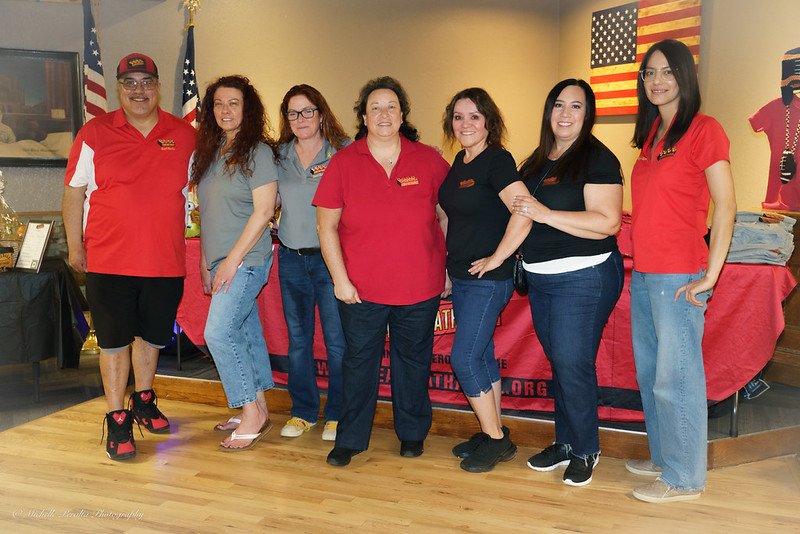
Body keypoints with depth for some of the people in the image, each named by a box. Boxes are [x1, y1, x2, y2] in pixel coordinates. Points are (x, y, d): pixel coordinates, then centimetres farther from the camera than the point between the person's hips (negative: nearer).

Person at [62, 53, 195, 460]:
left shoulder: (184, 137, 4)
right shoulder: (95, 133, 0)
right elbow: (74, 193, 4)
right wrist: (75, 246, 2)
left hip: (166, 261, 2)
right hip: (108, 261, -2)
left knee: (152, 335, 17)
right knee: (114, 341, 4)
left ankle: (143, 401, 38)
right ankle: (117, 420, 16)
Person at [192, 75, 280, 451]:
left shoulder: (258, 151, -9)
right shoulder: (209, 152, 13)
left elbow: (264, 210, -15)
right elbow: (207, 213, 16)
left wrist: (233, 259, -16)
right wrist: (205, 261, 13)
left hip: (246, 260, -7)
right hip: (220, 261, 7)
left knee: (219, 332, -12)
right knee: (247, 333, 12)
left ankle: (252, 413, 0)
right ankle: (258, 410, 22)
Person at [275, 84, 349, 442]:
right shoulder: (279, 156, 9)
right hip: (291, 258, 4)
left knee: (337, 340, -1)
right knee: (297, 339, 10)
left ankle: (337, 414, 14)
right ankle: (303, 411, 23)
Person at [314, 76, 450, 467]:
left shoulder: (428, 160, -1)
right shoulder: (343, 162, -3)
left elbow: (448, 215, 8)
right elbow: (326, 226, -2)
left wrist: (445, 268, 5)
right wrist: (340, 279, -7)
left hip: (419, 288, 1)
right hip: (361, 288, -1)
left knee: (413, 359, 13)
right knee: (359, 361, 8)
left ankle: (412, 433, 32)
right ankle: (350, 438, 24)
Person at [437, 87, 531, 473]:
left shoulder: (497, 160, -14)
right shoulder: (460, 162, 11)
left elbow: (523, 213, -26)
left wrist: (497, 257, -18)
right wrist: (451, 264, 16)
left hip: (488, 279, -9)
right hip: (461, 276, 9)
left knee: (464, 358, -7)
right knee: (481, 355, 14)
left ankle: (496, 440, 8)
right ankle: (494, 434, 27)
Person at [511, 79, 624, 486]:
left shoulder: (597, 159, -10)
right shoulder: (536, 163, 13)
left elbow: (607, 222, -21)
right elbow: (521, 212, 26)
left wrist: (545, 213, -23)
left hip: (584, 277, -7)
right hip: (541, 280, 8)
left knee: (572, 363, -5)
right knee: (558, 362, 14)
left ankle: (585, 451, 13)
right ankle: (565, 442, 27)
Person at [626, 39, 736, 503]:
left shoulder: (704, 130, -9)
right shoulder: (651, 134, 15)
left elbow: (725, 206, -13)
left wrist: (710, 277, -15)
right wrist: (640, 259, 12)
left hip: (678, 277, -8)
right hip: (644, 273, 8)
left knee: (676, 380, 0)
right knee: (649, 374, 16)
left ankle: (684, 478, 14)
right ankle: (664, 457, 31)